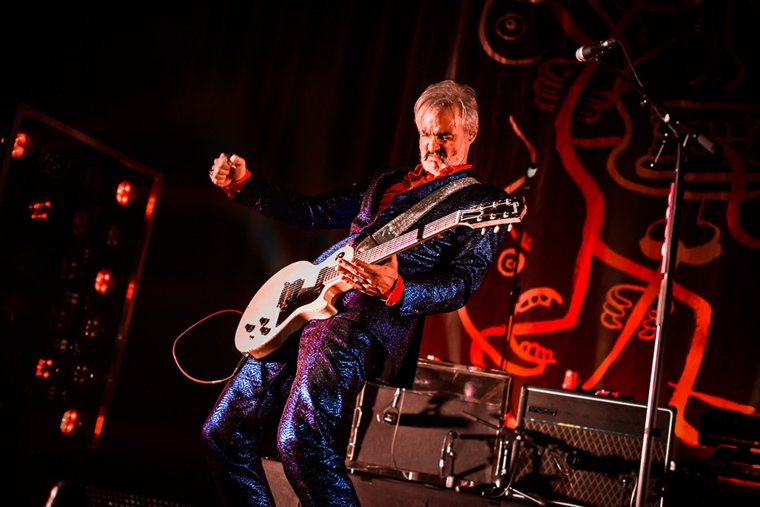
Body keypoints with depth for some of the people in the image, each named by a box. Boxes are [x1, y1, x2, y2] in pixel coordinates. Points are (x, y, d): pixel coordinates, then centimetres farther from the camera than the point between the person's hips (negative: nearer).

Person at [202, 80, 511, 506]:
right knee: (224, 431, 8)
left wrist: (394, 290, -27)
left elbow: (463, 281, -8)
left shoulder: (484, 201, 6)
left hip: (371, 316, -8)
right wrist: (243, 183, 21)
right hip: (307, 300, 8)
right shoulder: (387, 182, 28)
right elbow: (313, 211, 30)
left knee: (301, 440, -28)